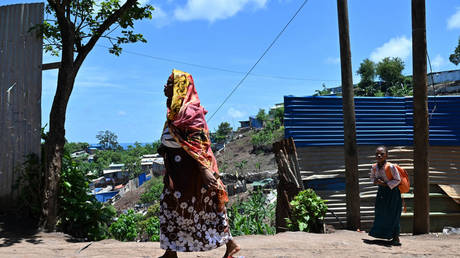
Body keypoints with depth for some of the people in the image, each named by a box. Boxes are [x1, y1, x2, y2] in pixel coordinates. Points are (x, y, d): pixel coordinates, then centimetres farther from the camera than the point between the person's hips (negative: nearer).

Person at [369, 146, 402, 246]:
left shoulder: (390, 167, -23)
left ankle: (396, 238, 10)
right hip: (381, 191, 6)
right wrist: (375, 181, -9)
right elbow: (372, 177, 13)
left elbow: (398, 180, -16)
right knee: (381, 214, 10)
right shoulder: (374, 167, -5)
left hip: (392, 191, -6)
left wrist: (385, 184, -22)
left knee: (393, 215, -2)